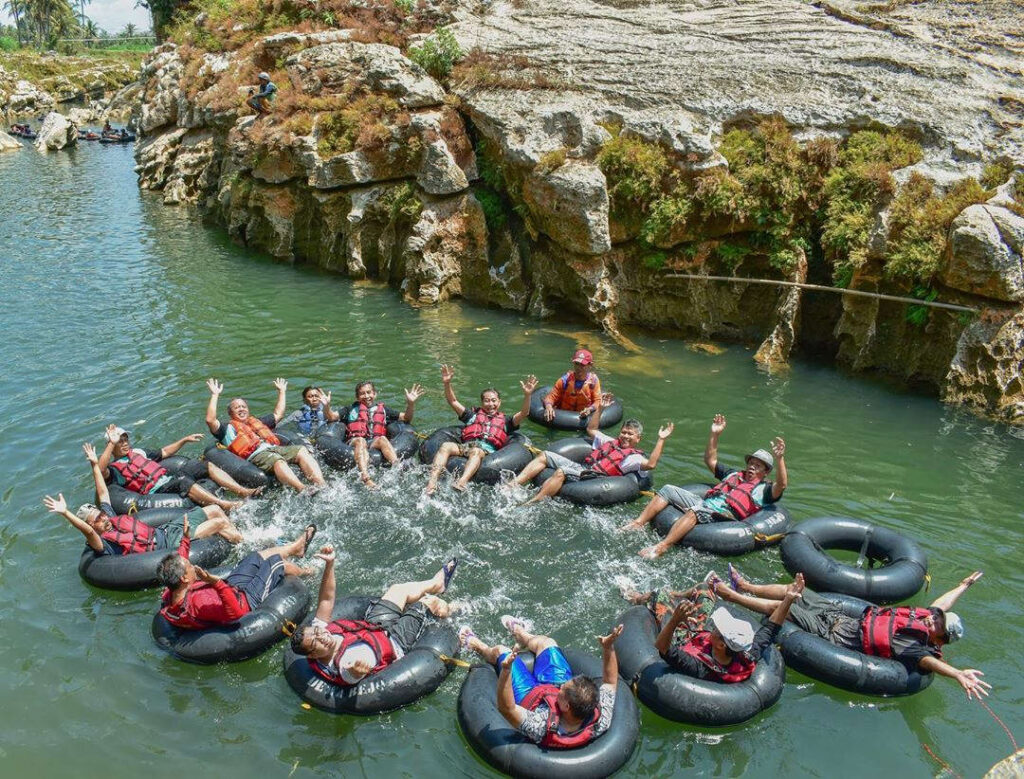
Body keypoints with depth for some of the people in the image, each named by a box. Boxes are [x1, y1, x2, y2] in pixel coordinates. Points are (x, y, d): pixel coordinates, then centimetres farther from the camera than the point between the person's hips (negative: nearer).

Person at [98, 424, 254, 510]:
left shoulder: (138, 452, 28)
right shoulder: (114, 468, 6)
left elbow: (164, 452, 35)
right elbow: (101, 470, -17)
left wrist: (185, 440, 26)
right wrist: (112, 443, -20)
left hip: (169, 477, 8)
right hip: (156, 490, -8)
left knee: (203, 465, -9)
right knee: (183, 481, -36)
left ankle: (244, 491, -21)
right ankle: (226, 505, -51)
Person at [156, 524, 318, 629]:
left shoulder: (168, 598, -19)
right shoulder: (198, 602, -46)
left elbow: (177, 566, 3)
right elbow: (236, 612, -52)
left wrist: (185, 540, 10)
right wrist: (218, 584, -61)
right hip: (246, 599, -8)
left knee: (256, 557, 20)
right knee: (277, 561, 5)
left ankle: (296, 547, 49)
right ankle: (303, 573, 41)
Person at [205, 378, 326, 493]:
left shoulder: (258, 421, 40)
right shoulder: (228, 428, 22)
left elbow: (278, 414, 45)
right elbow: (210, 420, 5)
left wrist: (282, 391, 47)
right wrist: (215, 395, 6)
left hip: (274, 448, 6)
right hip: (255, 455, -6)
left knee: (302, 451, -23)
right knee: (277, 460, -39)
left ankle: (321, 485, -39)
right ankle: (303, 491, -56)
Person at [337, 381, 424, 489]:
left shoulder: (383, 410, 26)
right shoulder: (351, 409, 24)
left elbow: (406, 418, 21)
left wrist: (411, 403, 5)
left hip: (375, 443, 1)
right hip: (354, 443, -1)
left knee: (382, 439, -30)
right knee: (360, 441, -34)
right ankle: (366, 478, -57)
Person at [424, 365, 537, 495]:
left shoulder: (505, 420, 31)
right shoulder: (473, 415, 36)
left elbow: (523, 413, 16)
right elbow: (453, 402, 30)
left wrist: (527, 395, 0)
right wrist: (447, 383, 15)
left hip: (487, 449, -2)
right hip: (465, 446, 2)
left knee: (476, 451, -39)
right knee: (446, 446, -29)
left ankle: (462, 482, -64)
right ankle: (433, 481, -46)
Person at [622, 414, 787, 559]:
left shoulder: (764, 489, 14)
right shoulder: (733, 474, 34)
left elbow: (781, 485, -7)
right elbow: (710, 461, 36)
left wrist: (780, 459, -21)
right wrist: (715, 435, 26)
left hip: (724, 513, -7)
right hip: (705, 501, 7)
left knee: (696, 510, -38)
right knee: (668, 490, -6)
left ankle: (663, 546, -46)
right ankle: (638, 523, -15)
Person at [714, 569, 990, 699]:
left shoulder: (915, 646, -21)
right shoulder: (924, 616, -1)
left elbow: (928, 661, -41)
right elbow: (942, 603, 18)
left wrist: (958, 673, -59)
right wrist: (964, 585, 29)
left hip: (835, 634, -7)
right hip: (839, 614, 8)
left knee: (778, 607, -8)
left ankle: (726, 593, 9)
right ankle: (744, 586, 32)